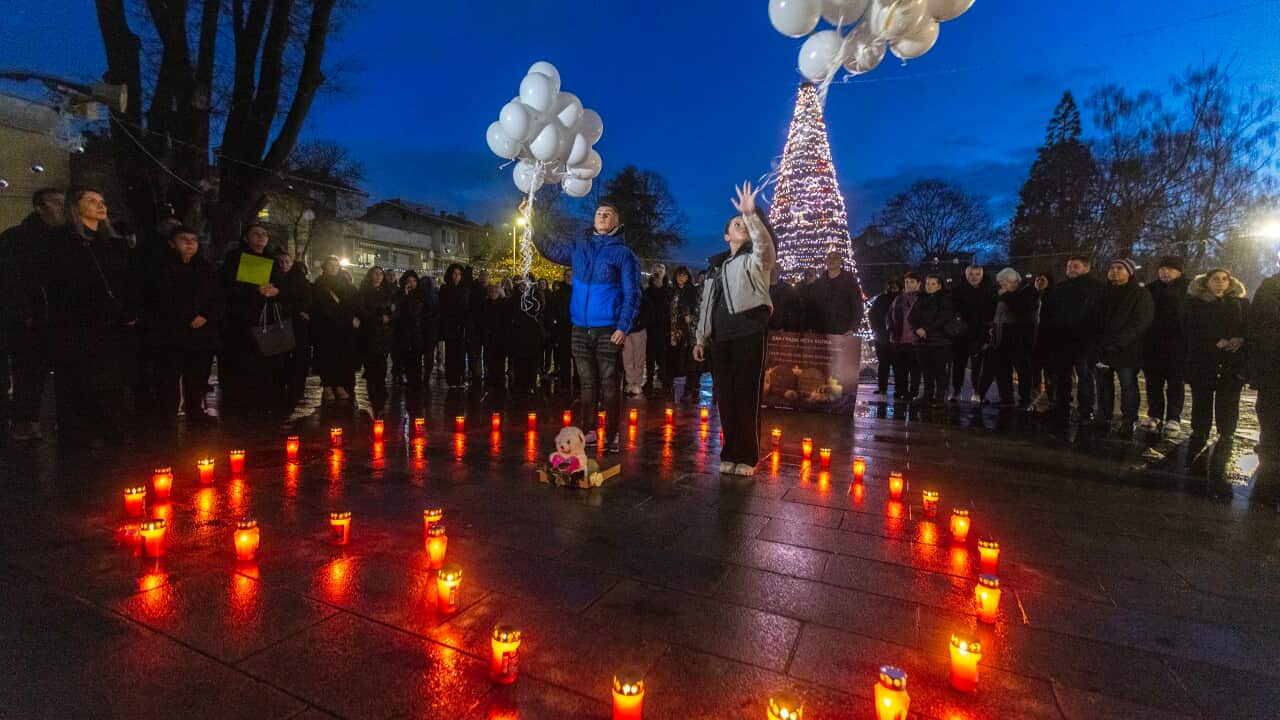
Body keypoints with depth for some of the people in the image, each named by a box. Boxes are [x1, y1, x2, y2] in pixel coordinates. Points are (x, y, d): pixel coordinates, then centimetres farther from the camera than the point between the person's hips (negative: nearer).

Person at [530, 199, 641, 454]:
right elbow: (550, 249, 18)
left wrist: (623, 327, -15)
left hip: (608, 330, -4)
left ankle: (612, 435, 6)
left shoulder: (623, 253, -1)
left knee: (609, 383, -1)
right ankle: (588, 432, 19)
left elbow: (631, 294, -5)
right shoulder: (578, 246, 12)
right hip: (580, 329, 4)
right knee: (588, 383, 11)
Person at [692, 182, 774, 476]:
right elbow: (707, 303, 22)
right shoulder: (717, 264, 21)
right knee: (724, 396, 5)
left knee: (746, 395, -6)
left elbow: (765, 244, -18)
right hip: (720, 336, 5)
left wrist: (752, 215, -32)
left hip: (749, 332, -5)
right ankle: (731, 454, 14)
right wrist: (700, 337, 17)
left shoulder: (756, 258, 7)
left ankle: (746, 457, 2)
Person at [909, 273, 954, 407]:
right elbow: (911, 317, 10)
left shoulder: (946, 299, 1)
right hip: (922, 340, 5)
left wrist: (926, 329, -14)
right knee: (926, 371, 6)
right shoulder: (921, 299, 15)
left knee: (939, 370, -5)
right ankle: (927, 396, 13)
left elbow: (945, 318, -12)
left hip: (940, 340, -4)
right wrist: (917, 329, -9)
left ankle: (939, 398, -1)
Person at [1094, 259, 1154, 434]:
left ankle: (1128, 421, 7)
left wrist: (1117, 342, -20)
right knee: (1104, 385, 8)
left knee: (1128, 386, 1)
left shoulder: (1141, 295, -2)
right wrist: (1099, 343, -2)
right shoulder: (1104, 294, 14)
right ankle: (1103, 418, 15)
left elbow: (1140, 323, -12)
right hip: (1103, 348, 5)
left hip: (1127, 350, -5)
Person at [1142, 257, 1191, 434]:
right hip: (1152, 344, 3)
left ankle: (1174, 418, 9)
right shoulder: (1150, 289, 10)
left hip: (1177, 344, -3)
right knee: (1153, 381, 8)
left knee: (1175, 382, 3)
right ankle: (1154, 415, 17)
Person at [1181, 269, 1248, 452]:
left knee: (1228, 400, 0)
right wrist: (1215, 343, -15)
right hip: (1202, 359, -1)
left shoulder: (1241, 302, 12)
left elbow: (1249, 326, 8)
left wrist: (1240, 339, -13)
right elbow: (1189, 330, -3)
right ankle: (1199, 435, 12)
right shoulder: (1194, 302, 5)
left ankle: (1226, 436, 11)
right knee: (1201, 399, 3)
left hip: (1233, 360, 1)